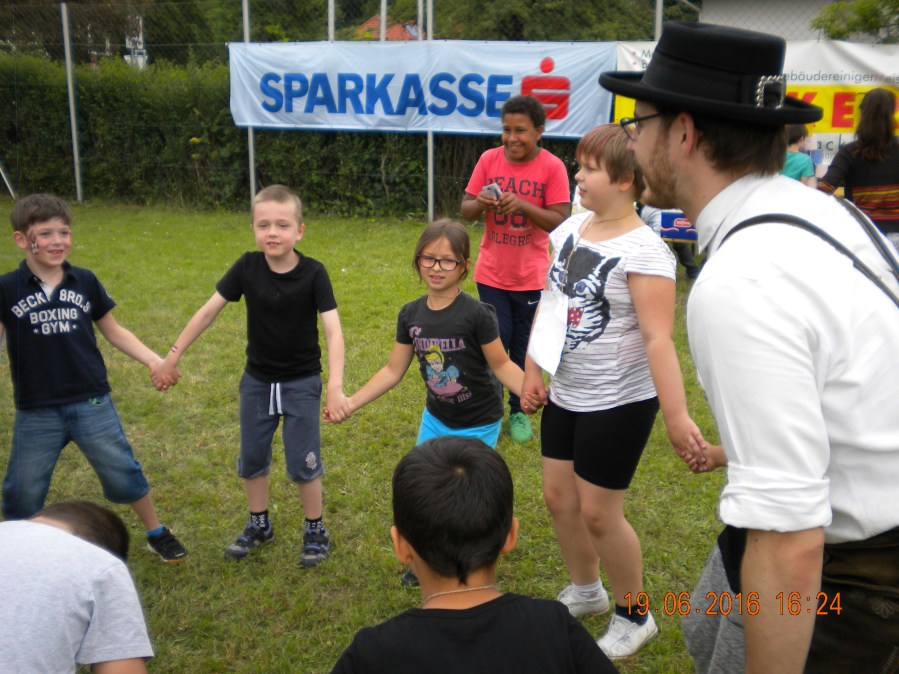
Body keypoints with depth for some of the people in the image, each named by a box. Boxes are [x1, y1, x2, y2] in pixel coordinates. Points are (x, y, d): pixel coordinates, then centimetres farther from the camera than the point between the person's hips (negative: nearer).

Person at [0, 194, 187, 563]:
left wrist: (153, 360, -2)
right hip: (36, 413, -1)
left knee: (123, 474, 11)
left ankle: (156, 533, 31)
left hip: (92, 404, 1)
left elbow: (114, 331, 7)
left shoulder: (85, 282, -1)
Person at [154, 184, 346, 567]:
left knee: (302, 463, 0)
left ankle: (315, 530, 22)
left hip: (301, 382, -3)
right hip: (257, 380, 4)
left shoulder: (313, 273, -18)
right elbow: (209, 310, -4)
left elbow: (333, 331, -23)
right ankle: (259, 525, 35)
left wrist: (335, 386, -34)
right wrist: (173, 355, -1)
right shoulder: (247, 267, -11)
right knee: (251, 459, 14)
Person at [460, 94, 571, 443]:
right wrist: (481, 203, -20)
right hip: (491, 274, 1)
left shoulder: (552, 167, -8)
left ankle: (519, 411, 26)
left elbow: (560, 219, -13)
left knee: (524, 348, 10)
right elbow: (465, 210, 3)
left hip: (531, 277, -1)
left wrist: (522, 205, -25)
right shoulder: (489, 159, -1)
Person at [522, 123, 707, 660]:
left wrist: (676, 416, -32)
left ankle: (634, 617, 26)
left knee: (599, 512, 2)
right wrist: (532, 371, 12)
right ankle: (586, 591, 42)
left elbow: (658, 338, -27)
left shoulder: (644, 251, -21)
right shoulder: (571, 229, 2)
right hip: (566, 395, 8)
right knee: (560, 497, 16)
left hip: (619, 403, -8)